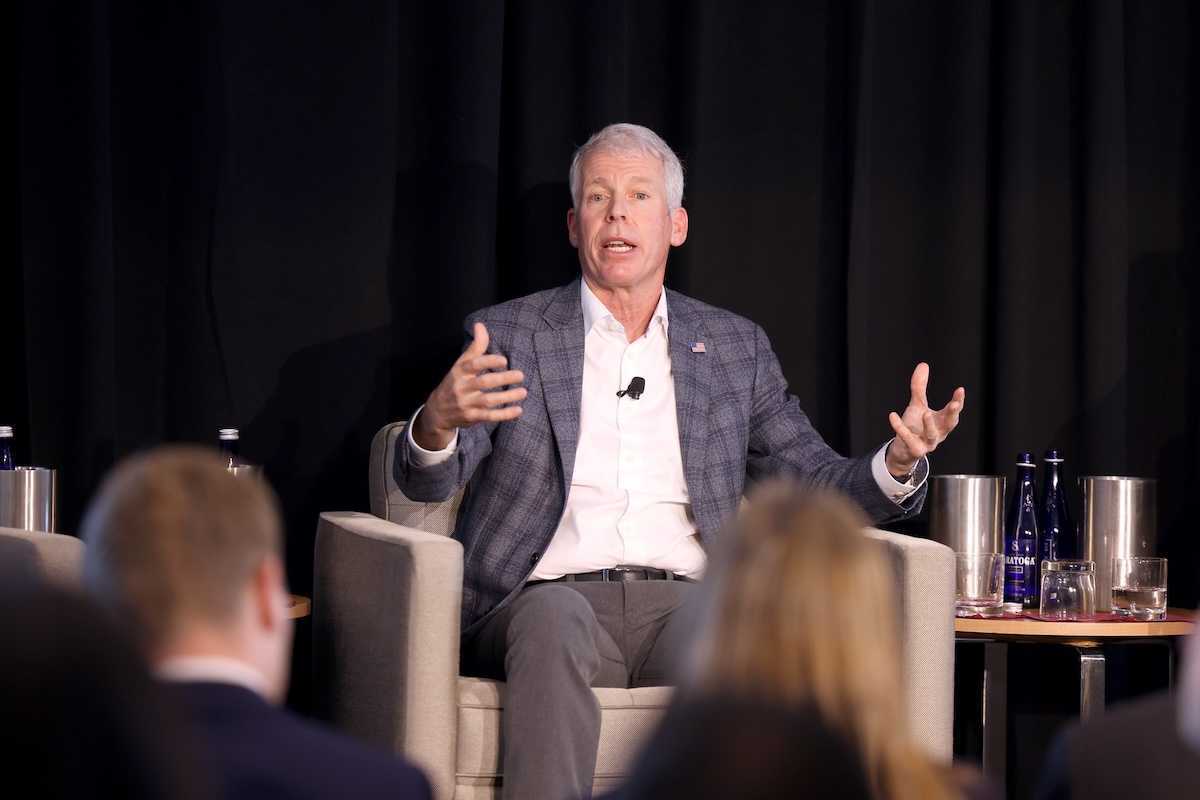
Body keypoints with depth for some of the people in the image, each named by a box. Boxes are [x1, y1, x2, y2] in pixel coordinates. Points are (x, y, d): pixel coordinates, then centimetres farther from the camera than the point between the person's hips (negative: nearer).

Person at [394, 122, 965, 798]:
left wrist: (898, 463, -6)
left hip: (683, 600, 1)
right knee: (556, 618, -37)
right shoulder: (508, 335, 13)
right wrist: (439, 422, -23)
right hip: (553, 595, -1)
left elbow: (818, 485, 17)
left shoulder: (735, 346, 20)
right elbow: (429, 482, 2)